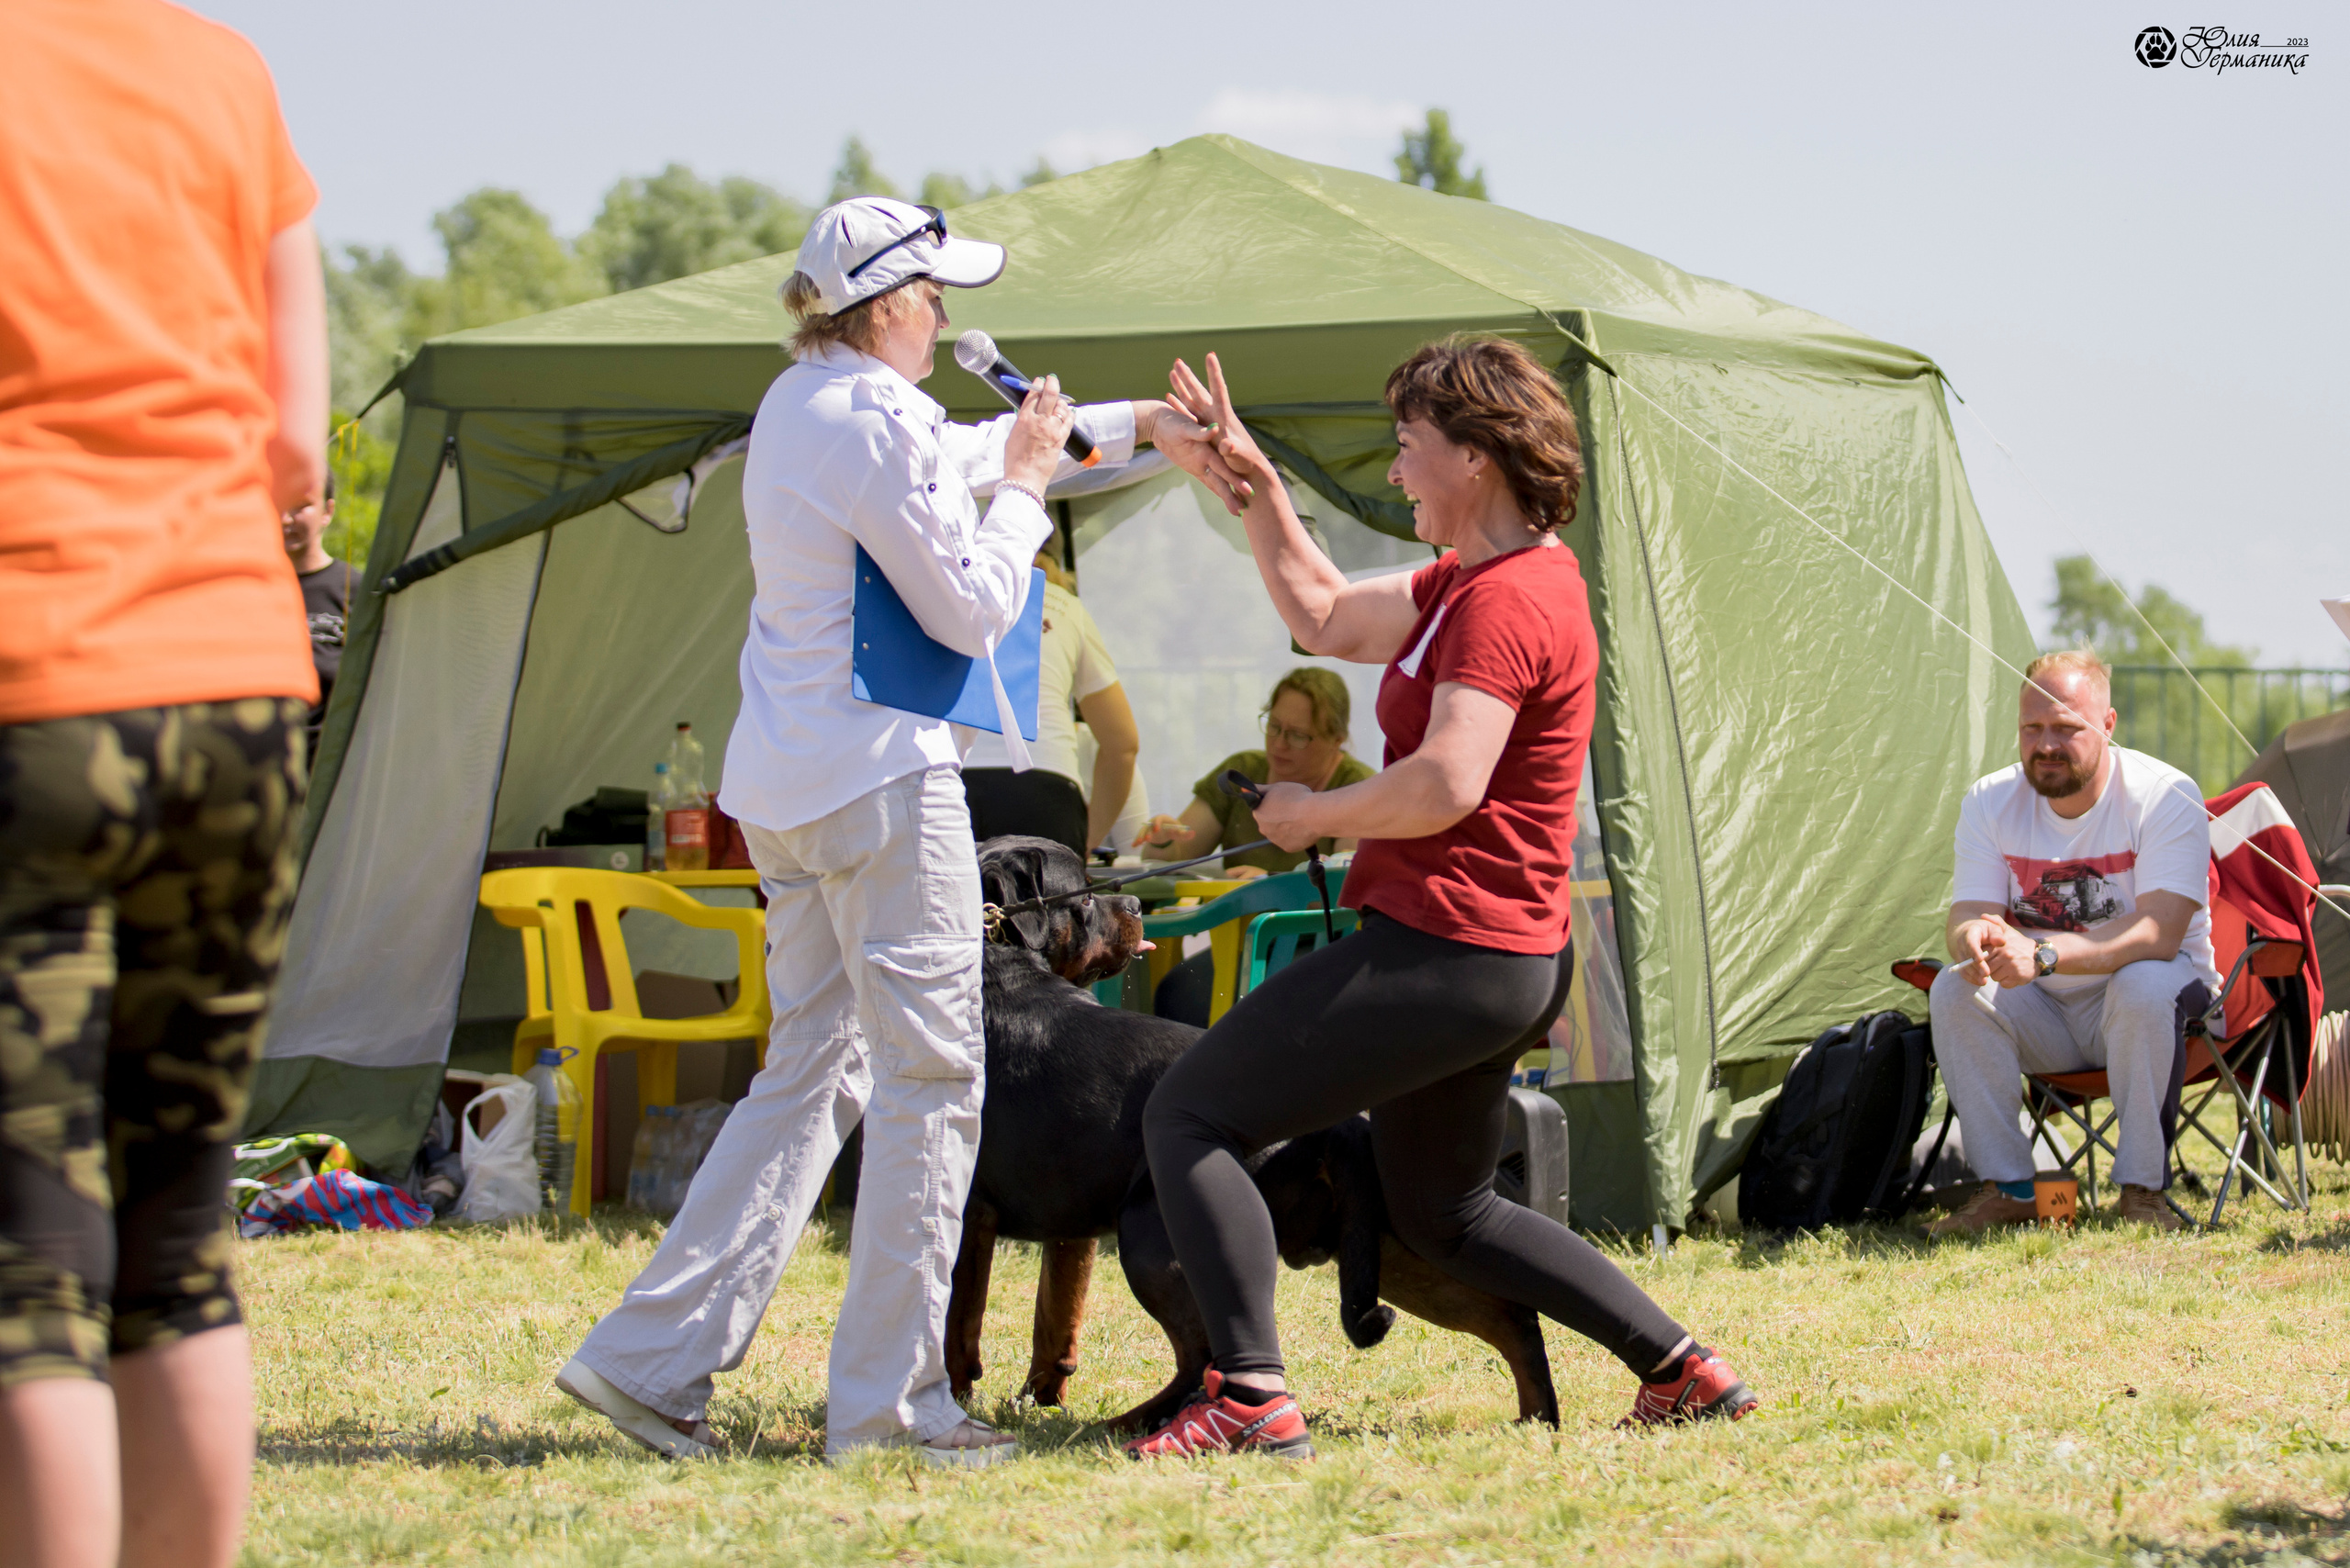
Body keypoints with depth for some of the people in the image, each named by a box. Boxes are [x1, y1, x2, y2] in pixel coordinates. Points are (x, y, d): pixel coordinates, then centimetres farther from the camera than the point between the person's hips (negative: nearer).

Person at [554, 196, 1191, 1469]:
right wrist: (1026, 485, 0)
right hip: (880, 778, -10)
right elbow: (973, 611, -14)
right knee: (928, 1077, -3)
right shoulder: (876, 424, -16)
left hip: (782, 788, 10)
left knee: (810, 1075, 13)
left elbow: (955, 455, 31)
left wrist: (1127, 424, 34)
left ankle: (646, 1358, 9)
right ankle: (888, 1398, -1)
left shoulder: (798, 406, 15)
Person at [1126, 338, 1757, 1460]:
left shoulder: (1508, 600, -18)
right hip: (1502, 968, 11)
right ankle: (1686, 1372, 21)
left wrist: (1312, 813, -13)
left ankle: (1249, 1398, -17)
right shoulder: (1472, 578, 16)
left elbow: (1446, 786, -28)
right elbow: (1323, 619, 24)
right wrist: (1251, 491, 14)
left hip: (1441, 952, -11)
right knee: (1444, 1213, 24)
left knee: (1187, 1116, -8)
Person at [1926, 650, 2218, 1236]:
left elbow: (2157, 934, -29)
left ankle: (2143, 1190, -24)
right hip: (2044, 1015, 4)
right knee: (1954, 990, -24)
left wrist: (2045, 954, -43)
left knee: (2145, 986, -37)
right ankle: (2007, 1190, -17)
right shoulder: (1989, 803, -4)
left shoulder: (2166, 796, -18)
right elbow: (1968, 918, -12)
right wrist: (1975, 940, -40)